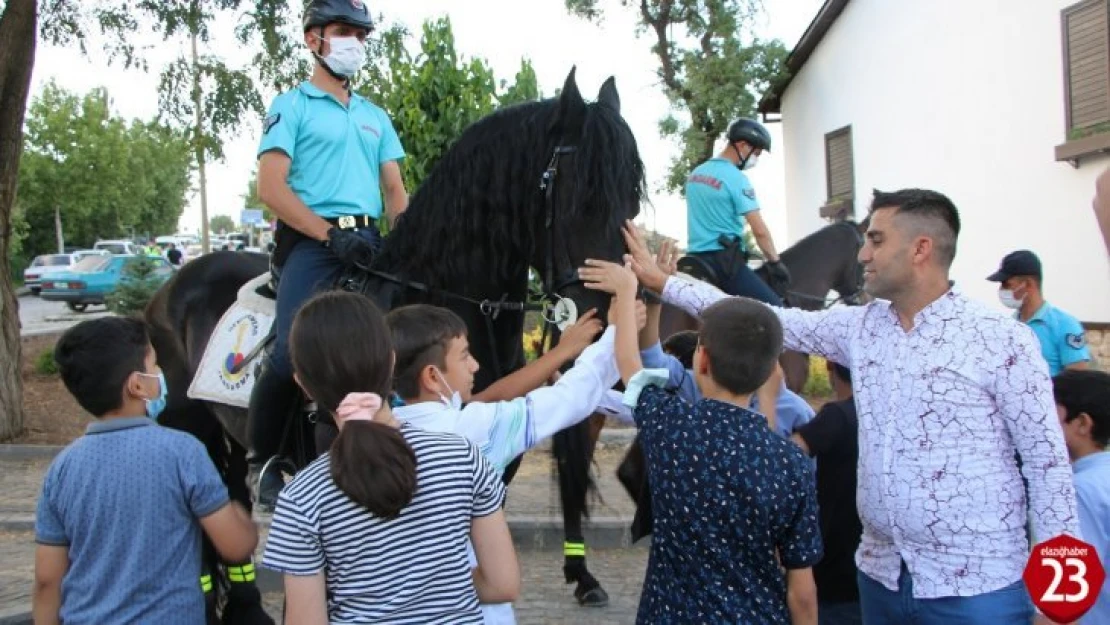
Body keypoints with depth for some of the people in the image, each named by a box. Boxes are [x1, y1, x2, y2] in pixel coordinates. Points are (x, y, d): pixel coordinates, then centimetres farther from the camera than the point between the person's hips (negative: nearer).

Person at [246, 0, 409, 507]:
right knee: (291, 355, -23)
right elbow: (271, 187, -5)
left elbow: (394, 191, 19)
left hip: (368, 241, 6)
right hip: (311, 242, -6)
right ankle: (261, 464, -2)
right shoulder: (291, 107, 6)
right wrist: (331, 235, -14)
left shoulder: (376, 117, 24)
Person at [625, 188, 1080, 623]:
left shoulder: (1002, 340, -9)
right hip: (881, 576, 5)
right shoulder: (861, 327, 5)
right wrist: (660, 281, 8)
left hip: (977, 588, -5)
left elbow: (1047, 464, -7)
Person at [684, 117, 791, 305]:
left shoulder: (695, 173, 14)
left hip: (695, 258, 8)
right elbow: (759, 230, -13)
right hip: (724, 260, -8)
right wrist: (775, 262, -4)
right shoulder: (736, 178, -10)